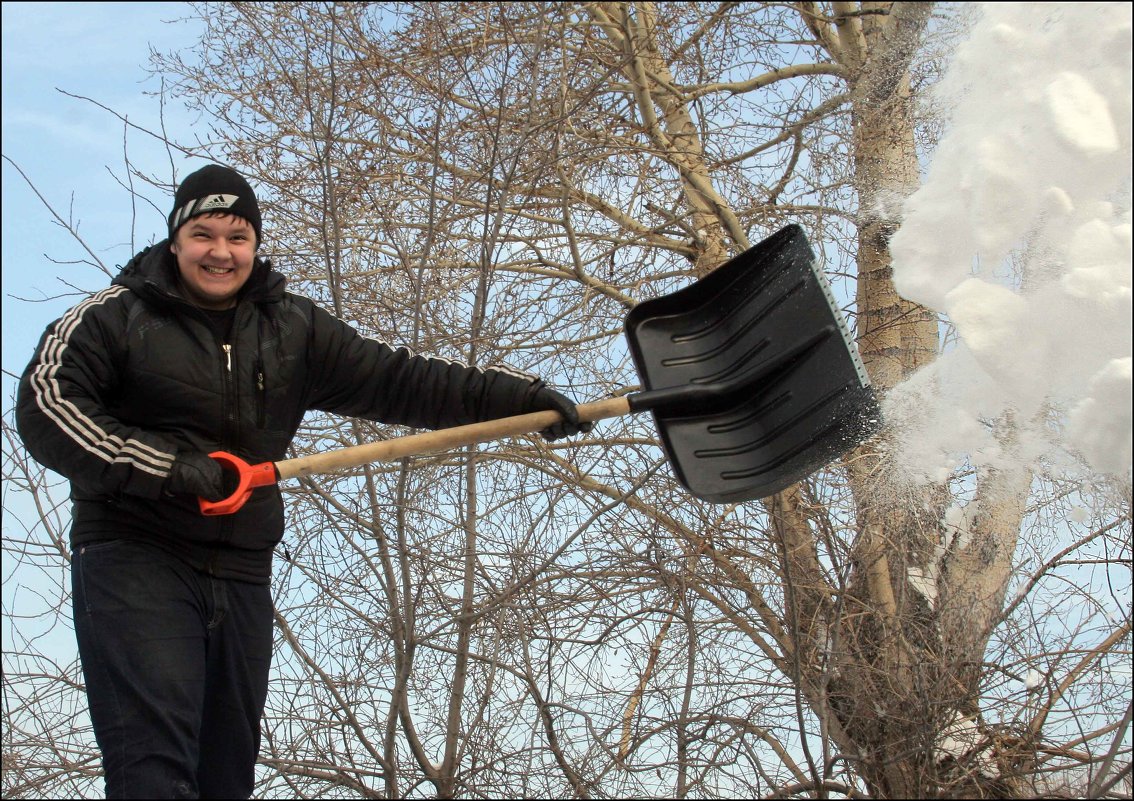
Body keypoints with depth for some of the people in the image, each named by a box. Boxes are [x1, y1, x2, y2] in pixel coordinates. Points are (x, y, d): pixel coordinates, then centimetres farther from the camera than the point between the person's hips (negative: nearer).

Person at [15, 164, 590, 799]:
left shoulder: (293, 330, 12)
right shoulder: (117, 315, 0)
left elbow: (398, 380, 5)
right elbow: (46, 402, -11)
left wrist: (521, 397, -5)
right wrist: (160, 466, -21)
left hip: (243, 576, 6)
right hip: (136, 561, -5)